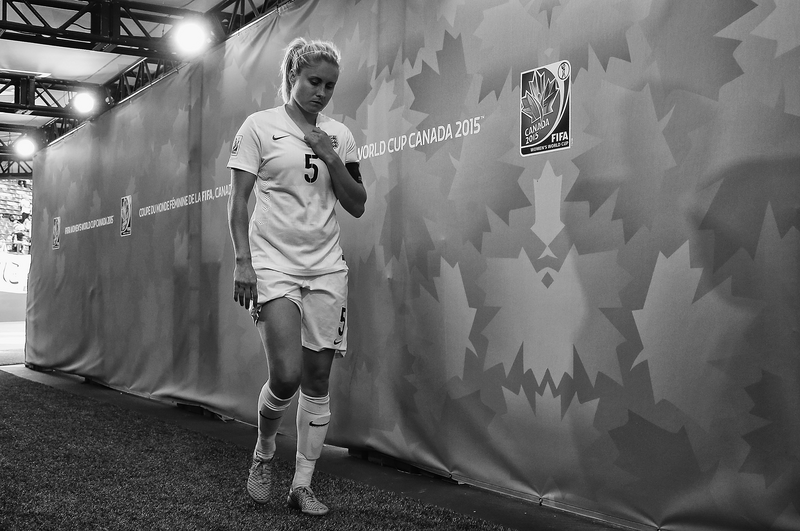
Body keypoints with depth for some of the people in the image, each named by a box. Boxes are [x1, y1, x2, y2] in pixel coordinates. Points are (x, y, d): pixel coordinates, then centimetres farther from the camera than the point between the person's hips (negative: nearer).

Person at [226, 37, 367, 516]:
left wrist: (332, 160, -5)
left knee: (318, 378, 2)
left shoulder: (339, 135, 11)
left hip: (327, 268, 4)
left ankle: (303, 484, 14)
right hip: (273, 264, -3)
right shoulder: (260, 126, 1)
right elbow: (238, 200, -1)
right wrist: (242, 260, -11)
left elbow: (357, 206, 10)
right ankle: (264, 453, 17)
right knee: (286, 375, -14)